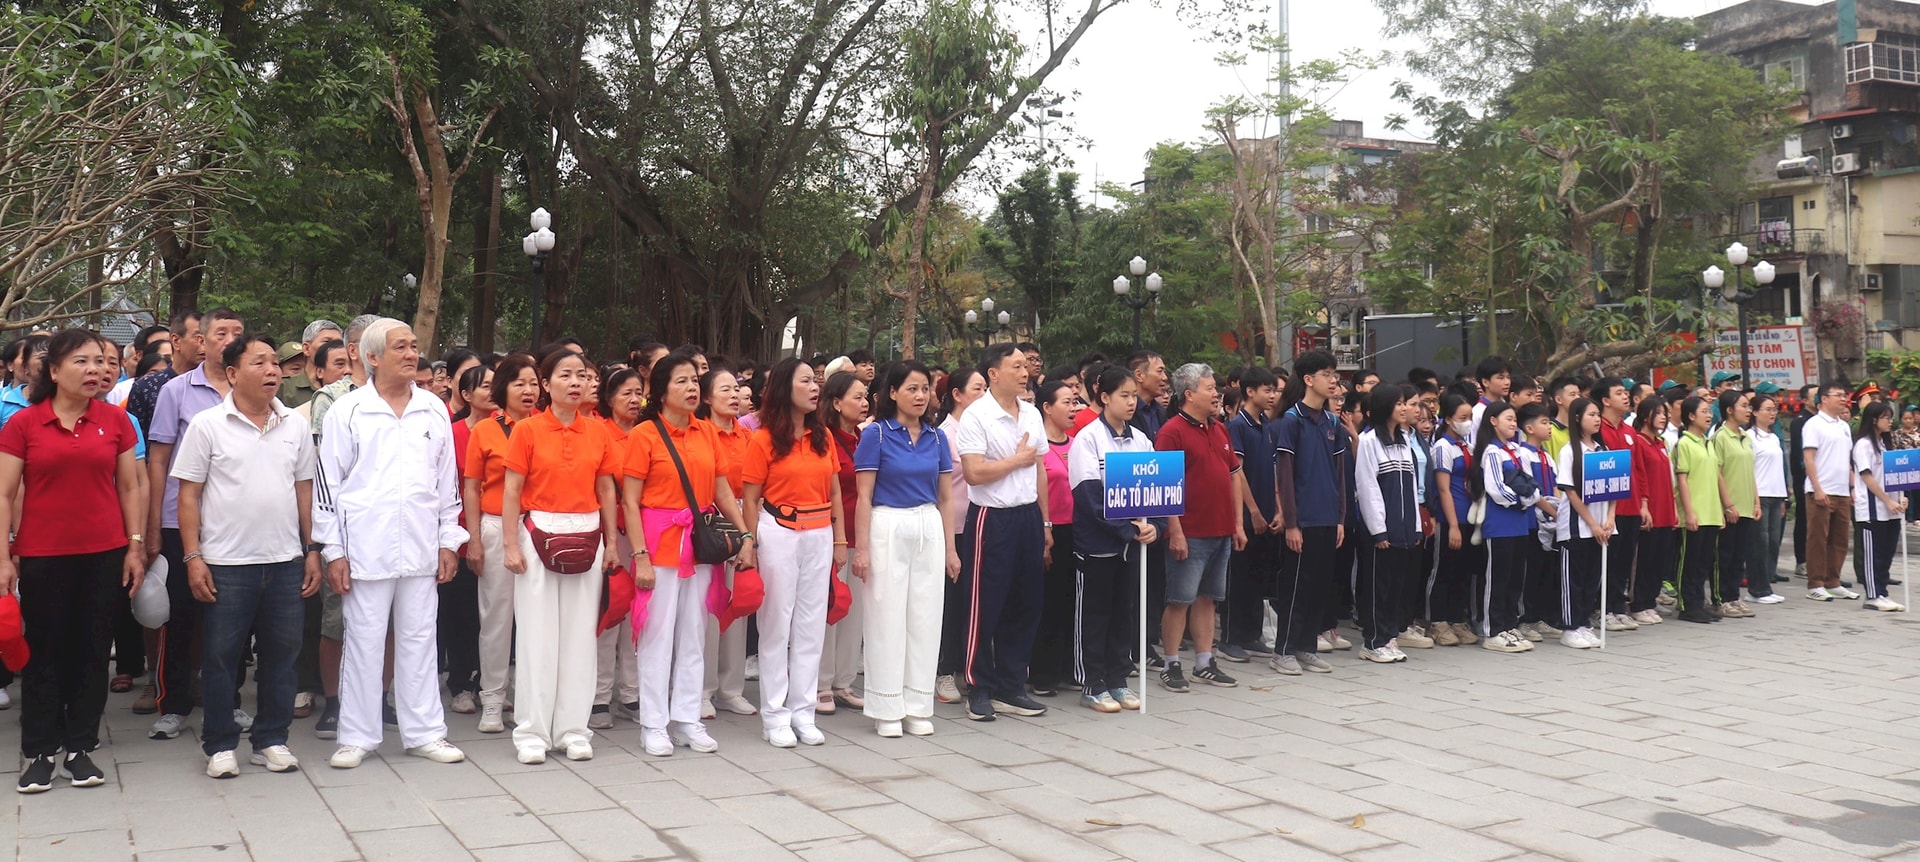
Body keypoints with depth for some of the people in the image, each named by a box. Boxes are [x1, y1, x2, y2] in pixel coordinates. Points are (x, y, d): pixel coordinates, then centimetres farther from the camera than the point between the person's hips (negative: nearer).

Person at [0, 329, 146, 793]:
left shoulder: (115, 420, 4)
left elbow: (130, 488, 8)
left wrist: (135, 546, 4)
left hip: (104, 554, 2)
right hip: (42, 557, -2)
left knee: (93, 650, 7)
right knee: (45, 651, 6)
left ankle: (80, 747, 19)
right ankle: (39, 751, 16)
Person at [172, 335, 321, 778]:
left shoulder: (294, 426, 7)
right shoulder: (207, 425, -3)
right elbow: (188, 495, -3)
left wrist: (312, 550, 8)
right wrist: (193, 558, -9)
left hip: (286, 561, 3)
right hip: (226, 563, -3)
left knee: (281, 654, 9)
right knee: (221, 656, 5)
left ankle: (271, 739, 21)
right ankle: (220, 745, 18)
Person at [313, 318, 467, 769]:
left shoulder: (434, 410, 8)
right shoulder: (346, 411, -1)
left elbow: (447, 480, 12)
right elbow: (328, 484, -1)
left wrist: (448, 541, 8)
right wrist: (332, 551, -5)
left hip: (421, 548, 3)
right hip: (364, 548, -3)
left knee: (418, 640, 9)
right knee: (363, 642, 4)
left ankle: (424, 732, 18)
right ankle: (357, 736, 15)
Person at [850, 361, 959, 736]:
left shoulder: (936, 437, 9)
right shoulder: (875, 434, -4)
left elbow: (945, 497, 12)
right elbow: (864, 497, -5)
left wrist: (950, 547, 9)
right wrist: (862, 548, -10)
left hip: (929, 530, 4)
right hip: (888, 528, -4)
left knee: (925, 618, 6)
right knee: (887, 617, 1)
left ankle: (918, 707, 16)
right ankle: (887, 709, 10)